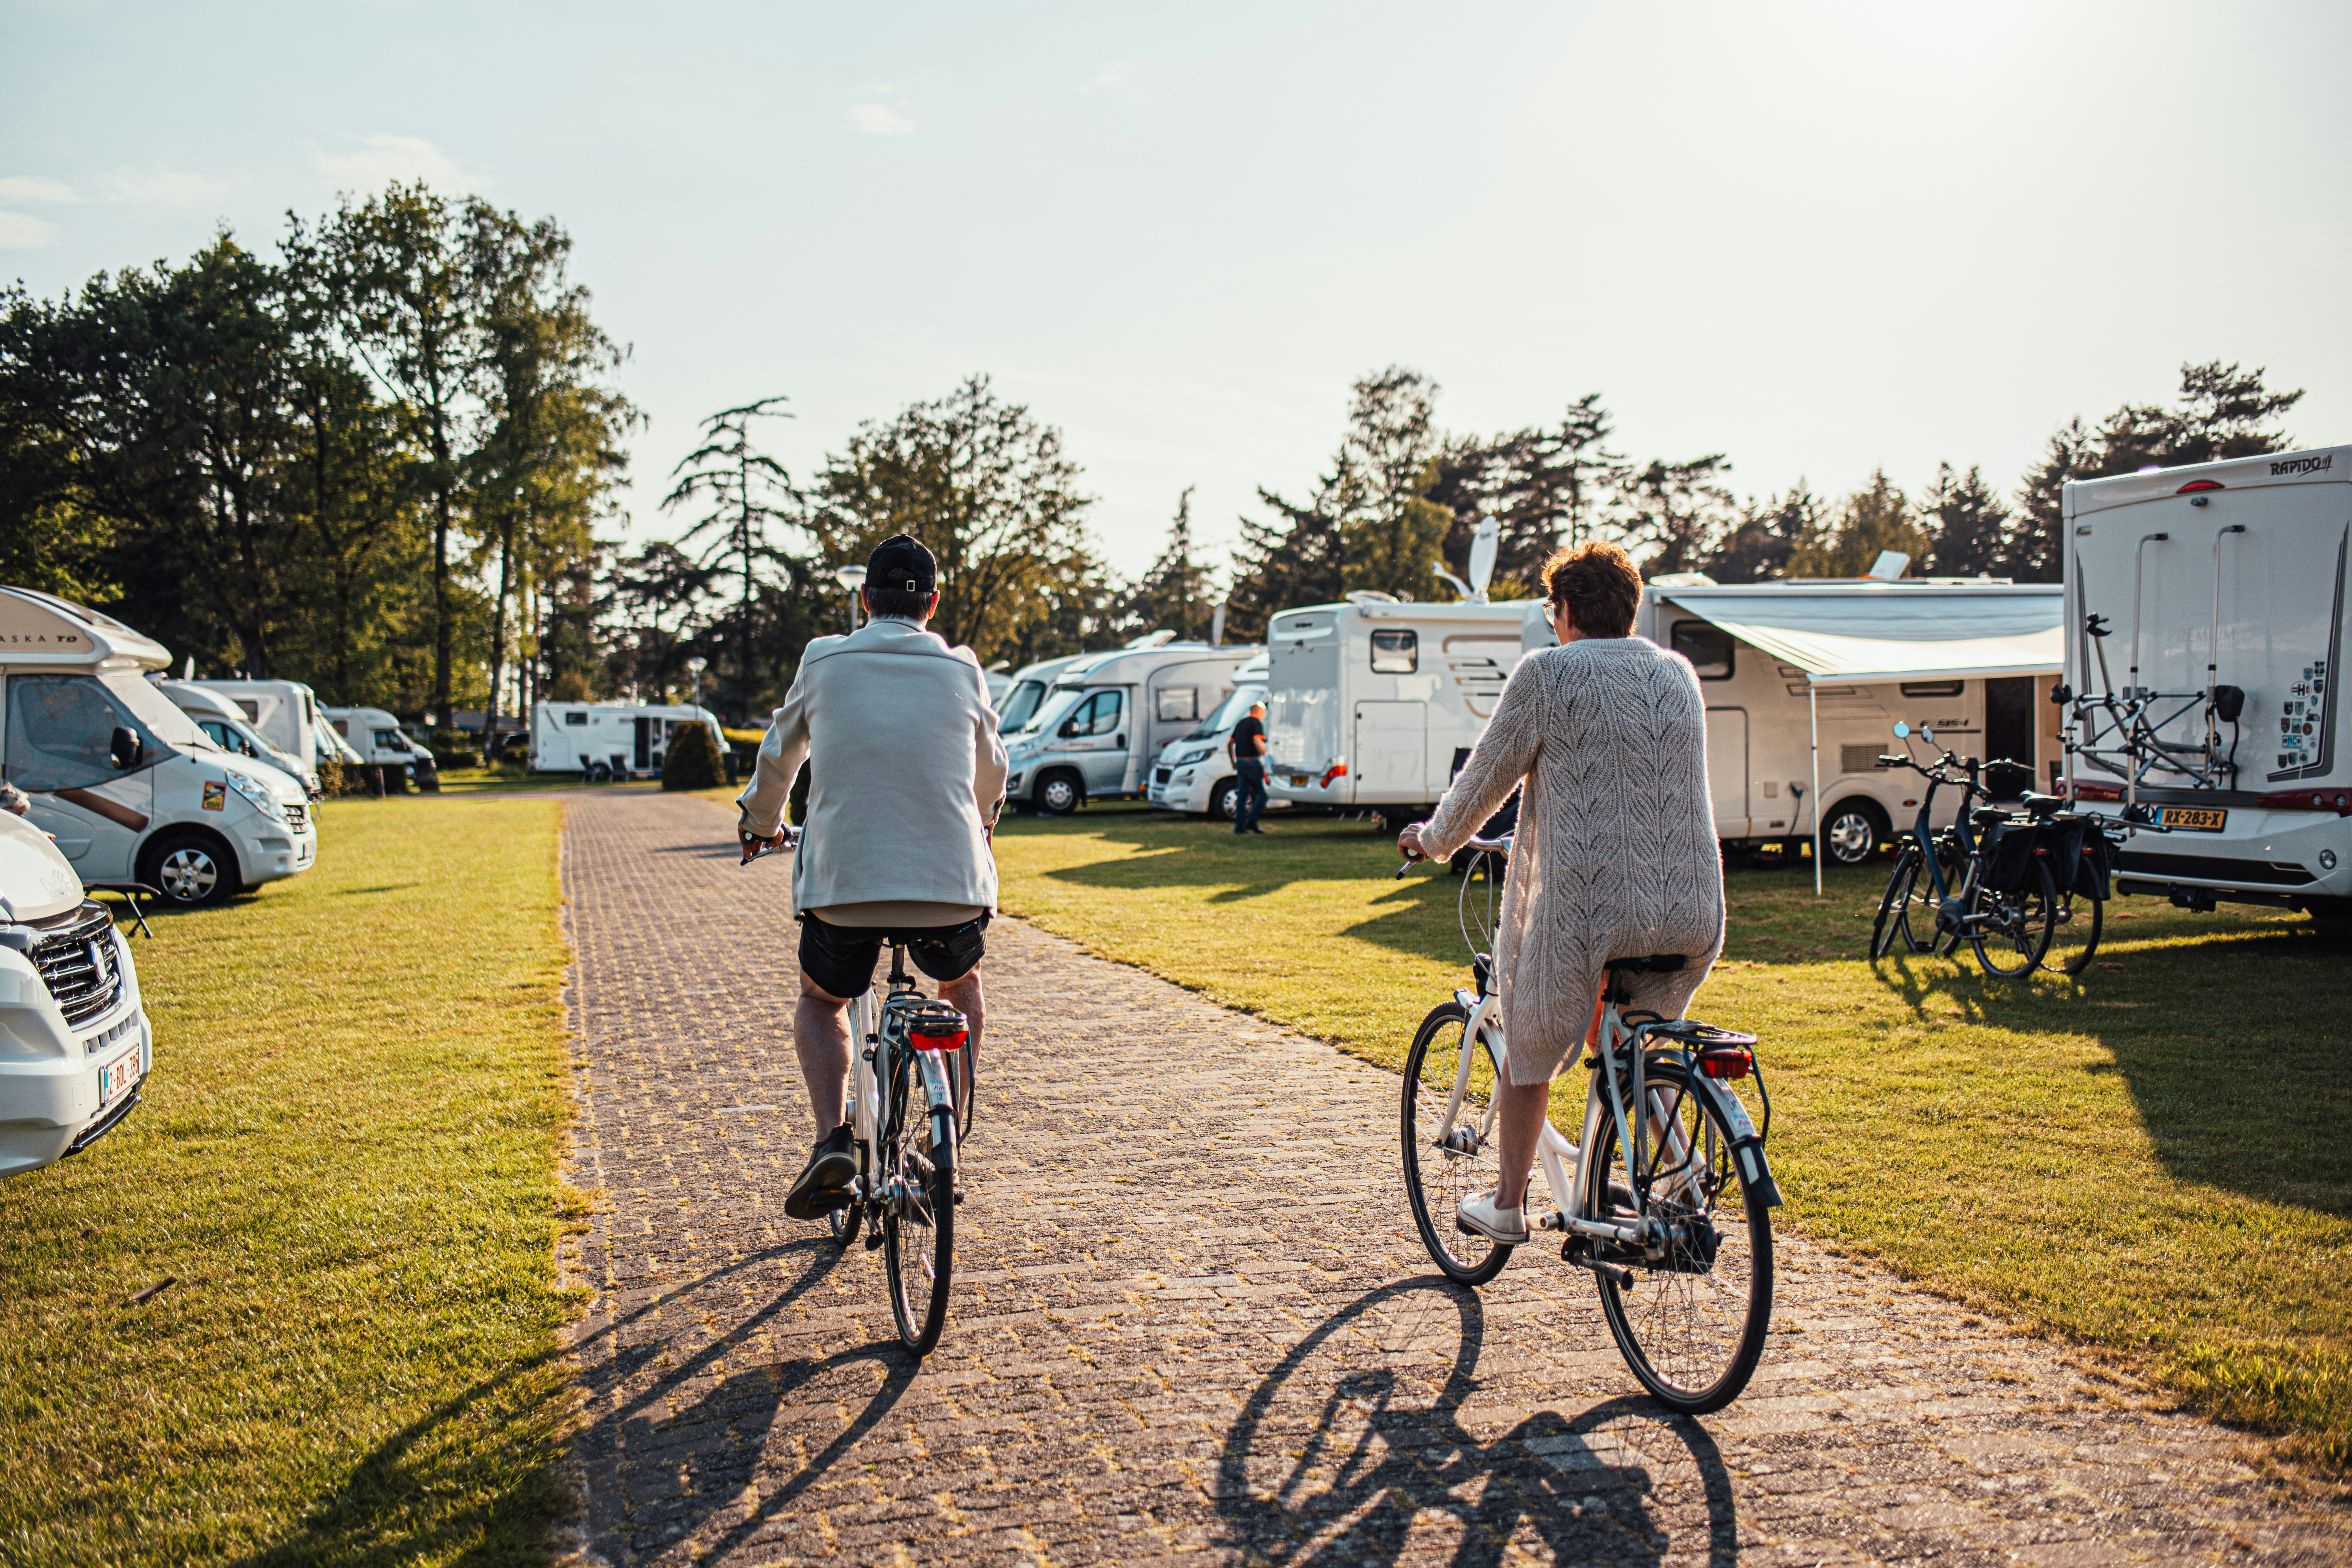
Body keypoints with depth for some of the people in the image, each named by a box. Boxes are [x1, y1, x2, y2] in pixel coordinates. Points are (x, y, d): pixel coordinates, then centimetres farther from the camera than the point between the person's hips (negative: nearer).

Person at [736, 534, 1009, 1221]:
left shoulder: (824, 662, 6)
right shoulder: (962, 671, 8)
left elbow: (779, 755, 22)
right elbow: (991, 772, 24)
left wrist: (760, 821, 42)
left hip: (843, 882, -1)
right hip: (953, 883, 1)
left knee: (819, 1003, 26)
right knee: (962, 985, 32)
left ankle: (833, 1139, 3)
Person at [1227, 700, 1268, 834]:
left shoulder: (1241, 723, 16)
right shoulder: (1257, 723, -8)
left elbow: (1229, 744, 19)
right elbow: (1258, 743, -23)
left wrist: (1233, 762, 25)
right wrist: (1265, 753, -6)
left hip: (1240, 763, 7)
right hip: (1253, 762, -7)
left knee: (1242, 795, 9)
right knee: (1262, 793, 1)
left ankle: (1239, 826, 6)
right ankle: (1252, 821, -9)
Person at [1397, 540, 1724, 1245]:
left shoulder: (1548, 673, -4)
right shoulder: (1680, 676, 15)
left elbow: (1485, 780, 2)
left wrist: (1433, 837, 21)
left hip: (1585, 910, -5)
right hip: (1690, 916, 5)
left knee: (1530, 1048, 17)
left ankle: (1508, 1204, 28)